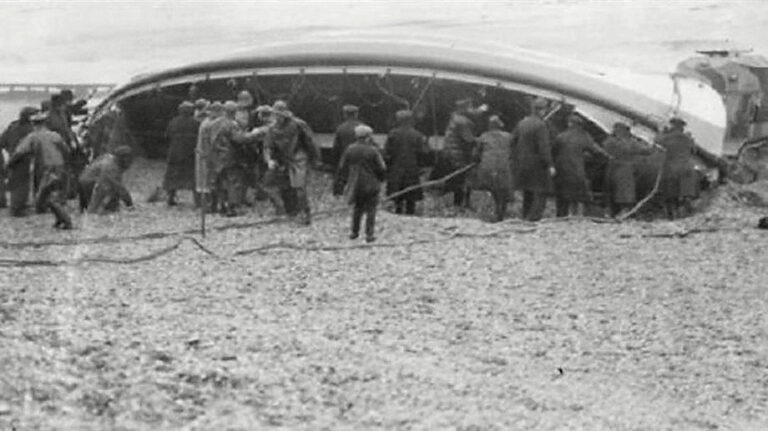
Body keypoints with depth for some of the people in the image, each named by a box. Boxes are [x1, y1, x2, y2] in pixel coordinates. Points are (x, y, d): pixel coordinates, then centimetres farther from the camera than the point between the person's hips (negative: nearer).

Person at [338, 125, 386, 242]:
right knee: (371, 210, 7)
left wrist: (346, 182, 14)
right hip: (371, 185, -3)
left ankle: (354, 232, 20)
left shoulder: (349, 150, -3)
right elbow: (382, 169, -9)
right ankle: (369, 235, 4)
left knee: (357, 208, 20)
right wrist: (379, 180, 10)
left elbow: (342, 168, 2)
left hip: (355, 184, 3)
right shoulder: (373, 151, -13)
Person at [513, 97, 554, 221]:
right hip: (537, 164, -8)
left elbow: (513, 140, 13)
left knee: (528, 193, 15)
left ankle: (526, 218, 18)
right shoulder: (540, 125, -16)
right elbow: (544, 147, -21)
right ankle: (533, 218, -13)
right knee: (541, 194, -5)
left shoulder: (522, 123, 6)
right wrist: (550, 165, -19)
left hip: (523, 163, 8)